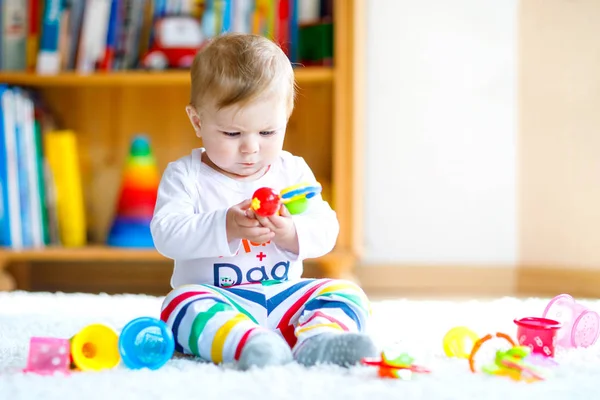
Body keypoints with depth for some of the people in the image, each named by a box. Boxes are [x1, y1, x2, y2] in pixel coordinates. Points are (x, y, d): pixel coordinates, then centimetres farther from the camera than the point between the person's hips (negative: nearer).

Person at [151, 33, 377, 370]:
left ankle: (317, 339, -45)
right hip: (216, 298, -3)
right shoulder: (185, 176, 0)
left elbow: (325, 230, 3)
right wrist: (226, 227, -29)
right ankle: (249, 345, -58)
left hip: (283, 294, 4)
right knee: (183, 302, -33)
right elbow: (166, 234, -14)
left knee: (348, 293, -15)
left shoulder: (293, 171, 9)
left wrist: (291, 233, -20)